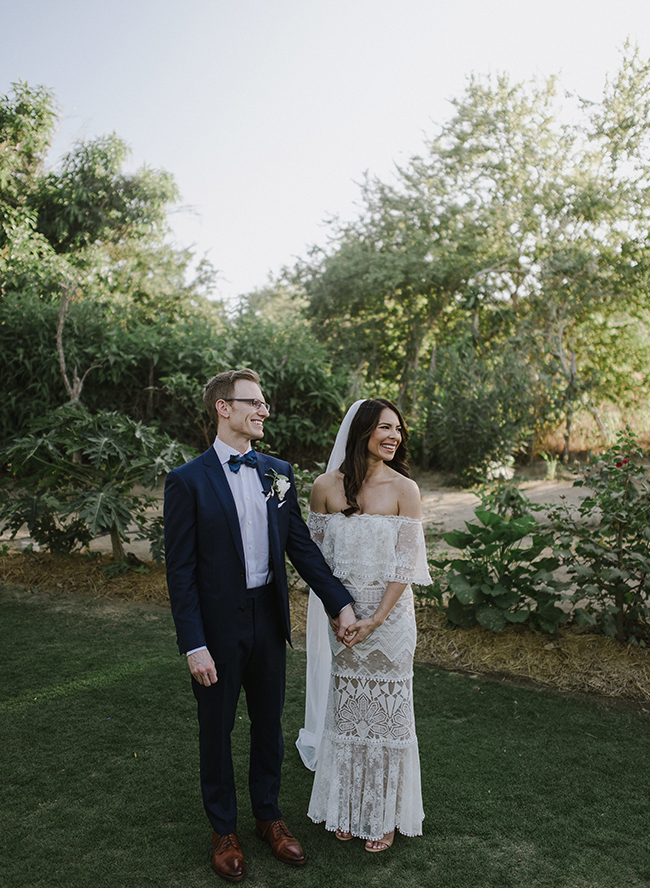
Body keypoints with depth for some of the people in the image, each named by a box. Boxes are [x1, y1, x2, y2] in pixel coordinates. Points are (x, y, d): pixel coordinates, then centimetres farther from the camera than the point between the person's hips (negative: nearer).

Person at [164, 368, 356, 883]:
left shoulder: (278, 473, 1)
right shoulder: (188, 481, -13)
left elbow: (301, 545, 4)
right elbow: (180, 570, -13)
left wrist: (341, 602, -4)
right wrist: (193, 645, -15)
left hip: (269, 619, 4)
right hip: (218, 625, -4)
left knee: (269, 724, 19)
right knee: (217, 729, 15)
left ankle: (268, 816, 42)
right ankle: (224, 830, 37)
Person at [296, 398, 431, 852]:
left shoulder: (404, 489, -9)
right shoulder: (326, 487, -4)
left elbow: (406, 564, -10)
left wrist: (375, 619, -14)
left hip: (391, 614, -2)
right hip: (343, 614, 2)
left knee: (386, 711, 10)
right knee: (346, 709, 14)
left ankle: (385, 816, 31)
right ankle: (348, 809, 36)